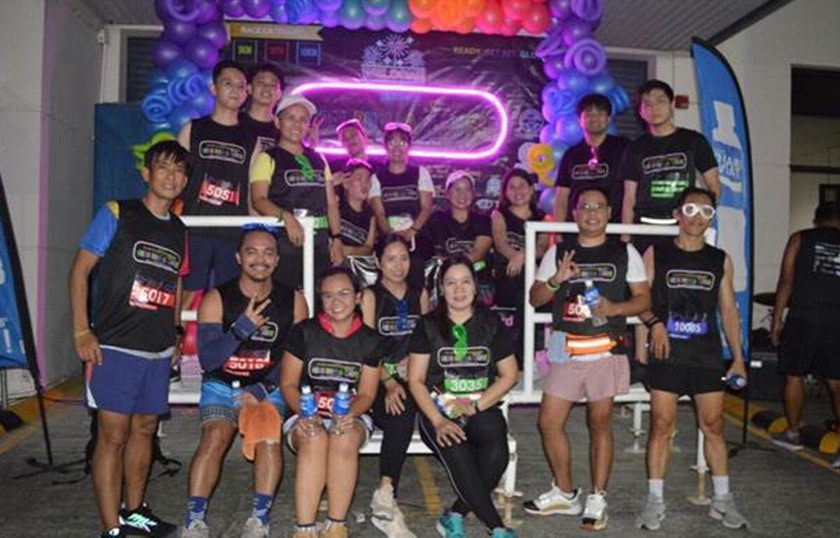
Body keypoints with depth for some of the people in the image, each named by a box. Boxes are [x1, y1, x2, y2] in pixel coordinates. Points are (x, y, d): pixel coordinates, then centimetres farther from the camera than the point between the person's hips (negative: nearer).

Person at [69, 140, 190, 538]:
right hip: (114, 346, -5)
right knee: (113, 435, -3)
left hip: (158, 350, 6)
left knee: (144, 429, 14)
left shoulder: (179, 231, 12)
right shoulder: (117, 213, -3)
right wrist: (81, 331, -12)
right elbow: (80, 269, -4)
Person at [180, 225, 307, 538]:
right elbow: (207, 359, -14)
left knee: (270, 438, -24)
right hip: (221, 386, 0)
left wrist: (262, 389, -15)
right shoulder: (216, 300, -8)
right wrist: (243, 327, -27)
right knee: (215, 438, -25)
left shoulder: (293, 301, -3)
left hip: (268, 388, 1)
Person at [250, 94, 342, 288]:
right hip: (284, 241, -5)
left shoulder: (318, 160, 19)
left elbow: (331, 203, 17)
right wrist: (286, 216, -26)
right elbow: (259, 199, -9)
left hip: (320, 243, 5)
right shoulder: (268, 158, 4)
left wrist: (336, 238, 6)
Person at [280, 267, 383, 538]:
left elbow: (366, 394, 3)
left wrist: (349, 414, -20)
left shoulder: (370, 340, 4)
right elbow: (288, 384, 0)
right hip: (306, 416, 0)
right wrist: (304, 413, -19)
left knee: (344, 439, -34)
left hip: (351, 416, 1)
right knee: (314, 439, -35)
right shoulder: (303, 332, 1)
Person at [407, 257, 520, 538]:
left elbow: (509, 375, 8)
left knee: (497, 453, -29)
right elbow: (415, 380, 1)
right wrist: (438, 421, -13)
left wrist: (476, 406, -7)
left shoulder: (491, 323, 9)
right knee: (458, 457, -31)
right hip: (438, 410, -1)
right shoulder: (429, 326, 5)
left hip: (483, 409, 2)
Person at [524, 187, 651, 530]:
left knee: (600, 424, 5)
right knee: (549, 422, 2)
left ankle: (597, 499, 19)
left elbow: (644, 298, 3)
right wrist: (556, 280, -12)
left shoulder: (625, 252, 6)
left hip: (606, 351, -2)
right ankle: (565, 494, 21)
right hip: (566, 351, 2)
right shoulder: (558, 252, 9)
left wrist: (614, 308, -15)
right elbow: (534, 298, 7)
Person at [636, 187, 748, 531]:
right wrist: (654, 322, -19)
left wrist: (738, 357, 8)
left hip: (708, 355, 3)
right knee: (661, 425, 0)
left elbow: (728, 310, 12)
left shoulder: (720, 260, 9)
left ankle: (722, 500, 20)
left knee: (713, 425, 7)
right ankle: (655, 500, 11)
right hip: (667, 355, -2)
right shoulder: (655, 254, 2)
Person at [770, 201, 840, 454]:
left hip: (802, 319, -2)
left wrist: (777, 320, 5)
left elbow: (786, 282, 0)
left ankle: (792, 434, 21)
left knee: (794, 375, 11)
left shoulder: (800, 239, 5)